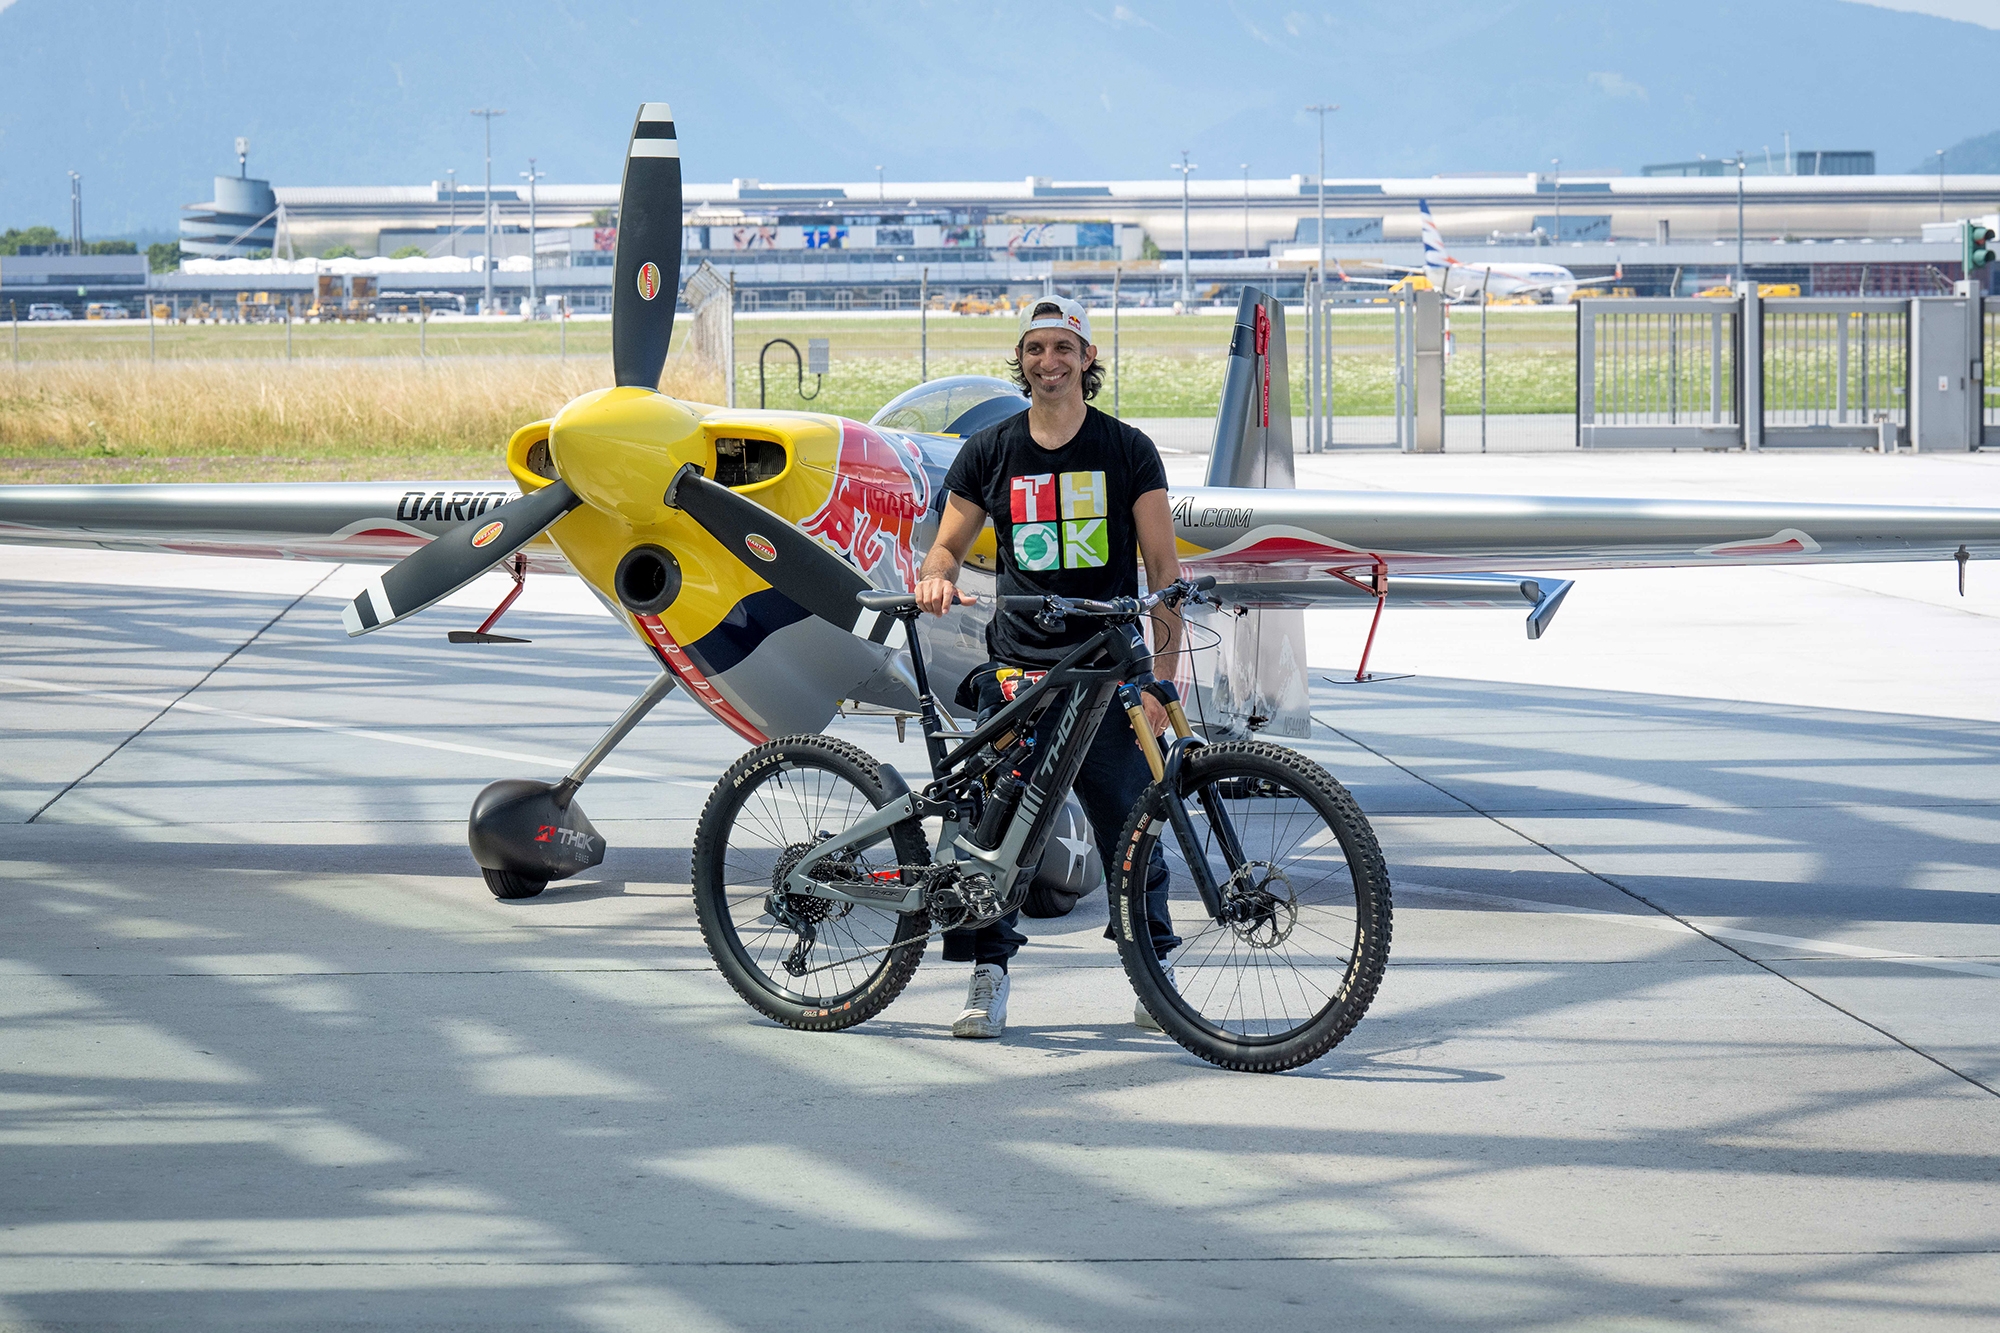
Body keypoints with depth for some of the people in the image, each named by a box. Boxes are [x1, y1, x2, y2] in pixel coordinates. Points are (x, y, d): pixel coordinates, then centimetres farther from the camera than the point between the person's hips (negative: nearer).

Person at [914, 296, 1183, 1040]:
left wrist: (1162, 677, -6)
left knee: (1127, 822, -3)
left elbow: (1163, 568, 2)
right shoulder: (990, 453, 8)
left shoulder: (1127, 451, 3)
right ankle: (988, 976, 4)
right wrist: (937, 577, -11)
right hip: (1018, 666, 2)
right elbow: (950, 543, 14)